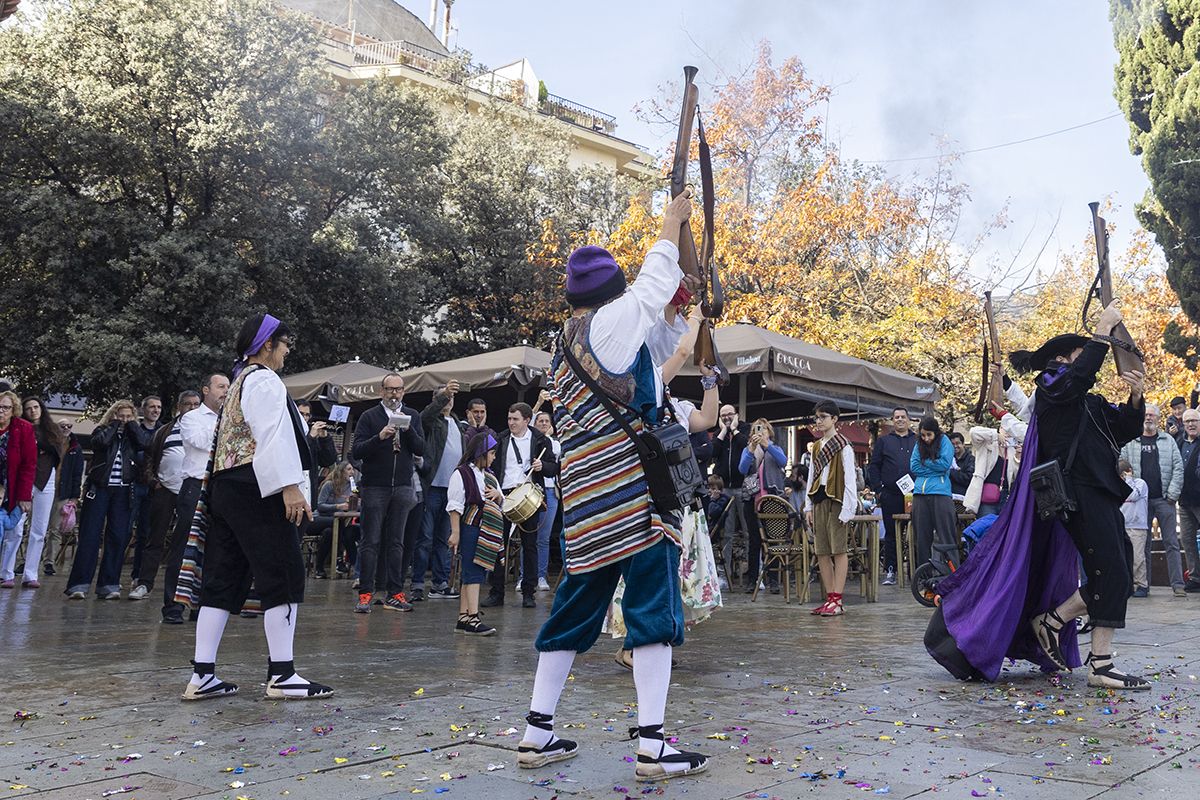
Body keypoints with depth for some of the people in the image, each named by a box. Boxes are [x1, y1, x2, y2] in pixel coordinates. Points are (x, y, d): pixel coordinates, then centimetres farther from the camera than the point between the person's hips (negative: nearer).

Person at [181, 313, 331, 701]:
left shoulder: (240, 381, 24)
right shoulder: (264, 381, -7)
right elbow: (272, 437, -19)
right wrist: (290, 487, -24)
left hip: (225, 490, 10)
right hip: (257, 493, -10)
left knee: (223, 581, 8)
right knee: (283, 576, -6)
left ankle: (202, 676, 9)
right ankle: (281, 675, -5)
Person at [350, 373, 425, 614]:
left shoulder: (412, 416, 11)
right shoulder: (369, 416, 2)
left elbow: (421, 449, 2)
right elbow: (357, 451, -6)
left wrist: (407, 428, -12)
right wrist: (380, 437, -20)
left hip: (402, 487, 3)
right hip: (374, 487, -2)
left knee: (396, 542, 6)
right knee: (371, 541, -1)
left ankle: (395, 593, 10)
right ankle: (365, 594, 3)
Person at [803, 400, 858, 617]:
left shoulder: (843, 445, -5)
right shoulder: (816, 446, 16)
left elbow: (849, 478, -9)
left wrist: (847, 508, -14)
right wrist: (809, 506, 12)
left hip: (836, 500, -7)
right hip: (818, 501, 7)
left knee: (839, 550, -3)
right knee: (822, 552, 6)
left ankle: (837, 601, -2)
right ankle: (829, 598, 12)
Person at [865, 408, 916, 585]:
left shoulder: (918, 441, 13)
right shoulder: (883, 441, 12)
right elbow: (873, 466, 7)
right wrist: (877, 490, -2)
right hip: (891, 496, 0)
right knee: (891, 534, 3)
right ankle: (890, 571, 8)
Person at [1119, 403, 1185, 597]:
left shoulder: (1168, 441, 10)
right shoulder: (1130, 443, 9)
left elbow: (1178, 468, 5)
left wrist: (1172, 494, -5)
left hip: (1164, 500, 0)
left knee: (1171, 542, -2)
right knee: (1142, 543, 4)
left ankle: (1178, 584, -2)